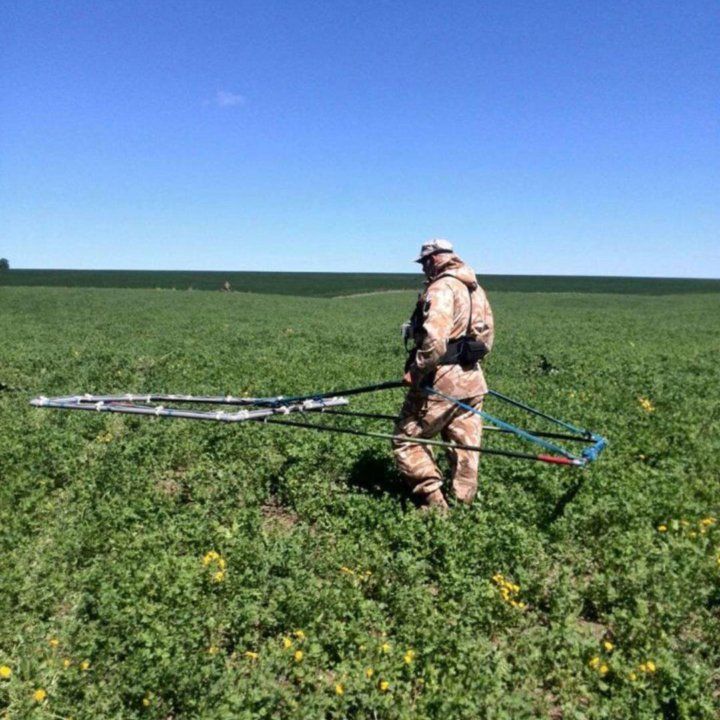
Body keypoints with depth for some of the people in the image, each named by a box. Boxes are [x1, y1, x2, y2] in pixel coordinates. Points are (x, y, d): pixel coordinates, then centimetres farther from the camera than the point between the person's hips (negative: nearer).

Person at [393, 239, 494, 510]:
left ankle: (434, 501, 3)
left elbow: (434, 340, -26)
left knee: (406, 440, 3)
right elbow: (487, 334, 19)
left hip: (441, 381, -9)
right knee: (465, 447, 13)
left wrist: (415, 372, -17)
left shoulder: (441, 288, -14)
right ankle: (463, 503, 22)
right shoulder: (475, 288, 15)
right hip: (472, 380, 9)